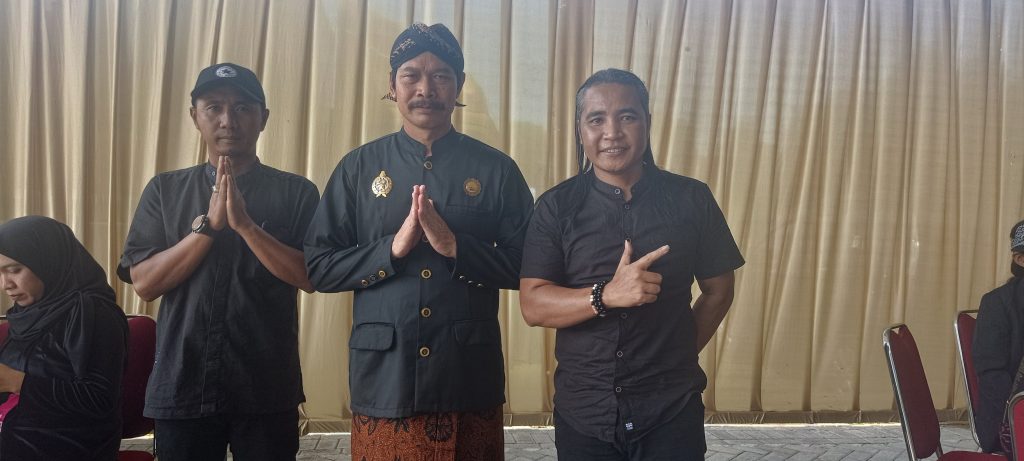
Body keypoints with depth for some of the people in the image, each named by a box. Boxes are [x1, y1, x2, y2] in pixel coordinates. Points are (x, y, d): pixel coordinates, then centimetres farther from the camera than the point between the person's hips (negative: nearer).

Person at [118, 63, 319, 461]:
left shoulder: (295, 192, 2)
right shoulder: (165, 190, 6)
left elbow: (310, 277, -9)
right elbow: (144, 283, -2)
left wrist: (244, 224, -18)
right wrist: (209, 224, -13)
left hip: (267, 389, -1)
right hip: (182, 386, 1)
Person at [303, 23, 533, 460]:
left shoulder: (496, 169, 2)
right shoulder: (358, 167, 4)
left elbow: (528, 267, -2)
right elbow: (318, 267, 0)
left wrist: (454, 246, -15)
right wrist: (393, 248, -14)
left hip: (470, 375, 0)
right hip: (383, 376, 0)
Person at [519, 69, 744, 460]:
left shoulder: (691, 199, -1)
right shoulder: (556, 207, -3)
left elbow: (718, 291, 7)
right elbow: (533, 306, -10)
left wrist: (675, 358, 2)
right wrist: (607, 295, -24)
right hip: (583, 412, 0)